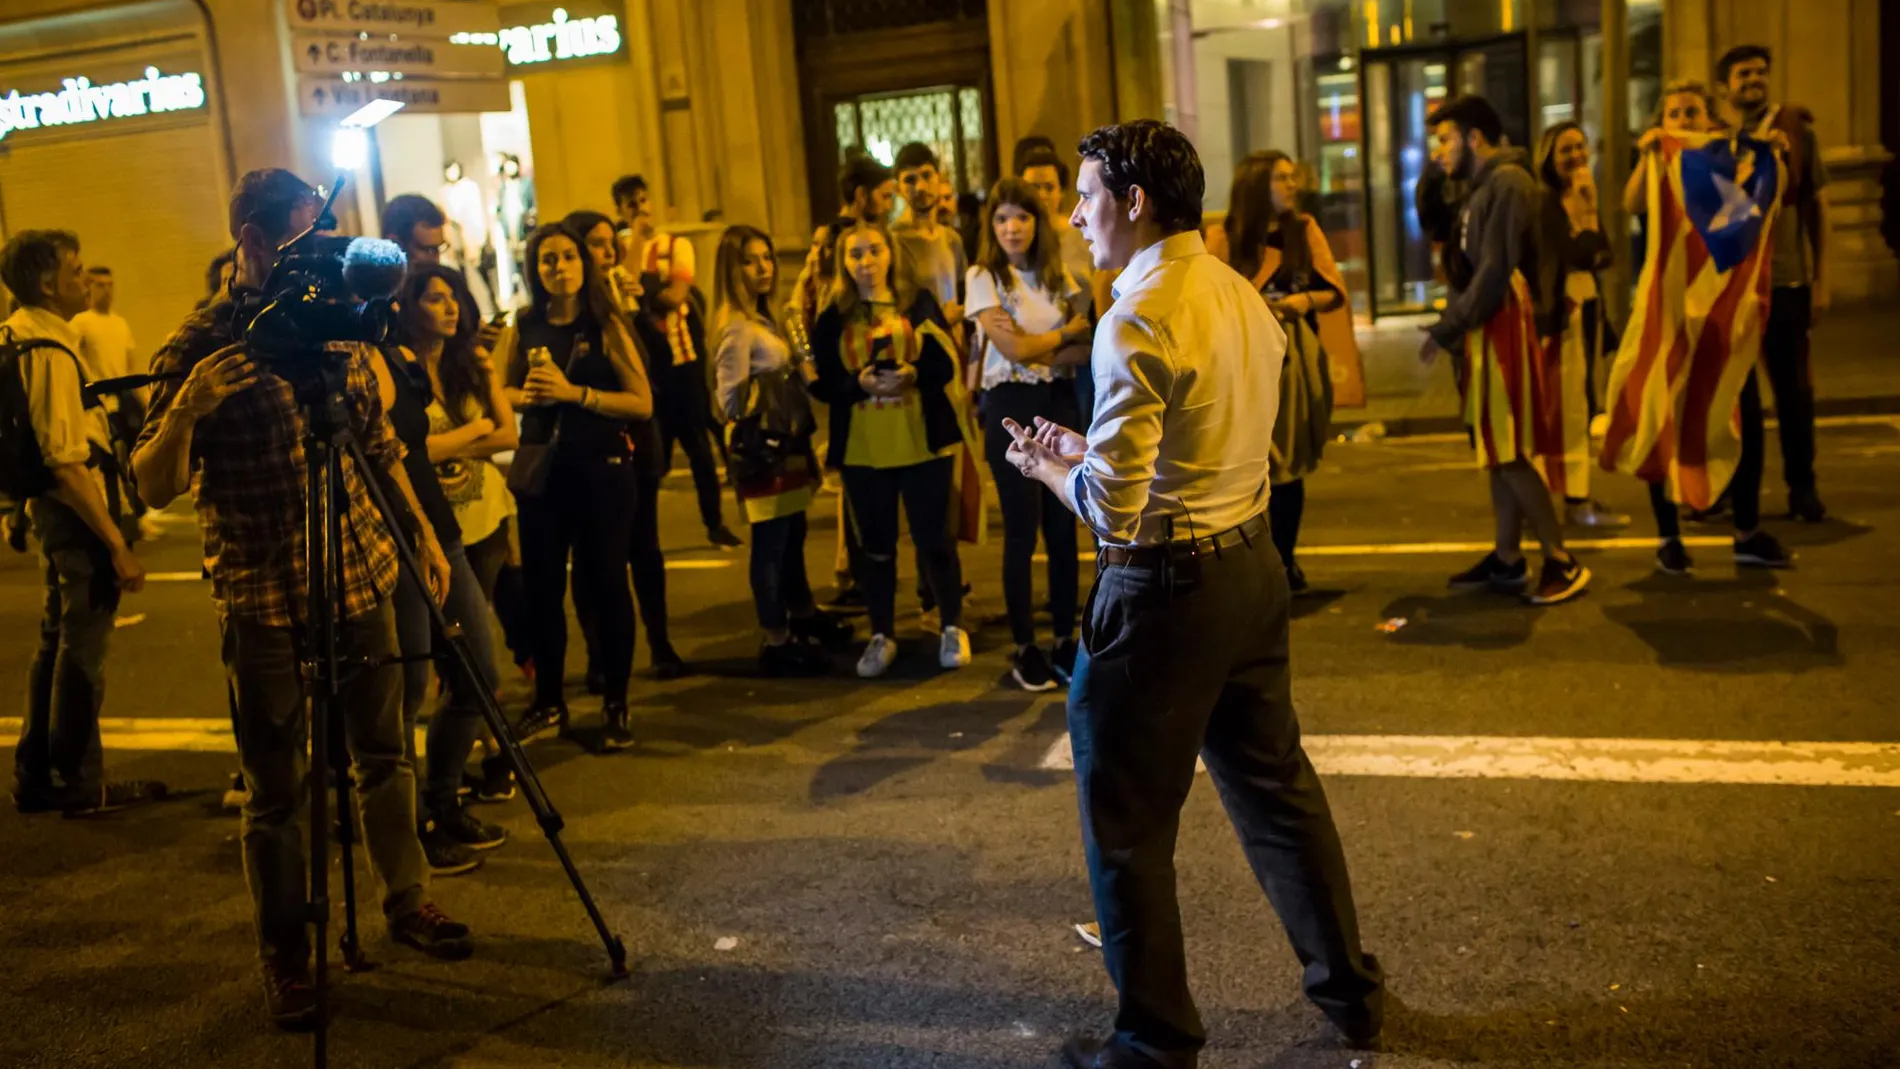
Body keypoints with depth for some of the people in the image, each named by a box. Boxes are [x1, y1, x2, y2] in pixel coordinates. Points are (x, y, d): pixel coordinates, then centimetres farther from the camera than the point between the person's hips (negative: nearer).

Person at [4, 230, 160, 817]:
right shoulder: (51, 353, -21)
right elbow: (66, 464, -25)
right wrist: (117, 545, -24)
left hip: (51, 508, 10)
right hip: (76, 510, -10)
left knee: (57, 640, 18)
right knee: (81, 649, 1)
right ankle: (79, 784, 13)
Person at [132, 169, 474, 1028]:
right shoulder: (199, 347, -9)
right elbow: (154, 488, -12)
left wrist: (422, 535, 15)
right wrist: (187, 407, -29)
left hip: (362, 578, 5)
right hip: (264, 601, -4)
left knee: (385, 756, 15)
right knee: (276, 792, 4)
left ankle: (407, 900, 33)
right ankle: (285, 958, 18)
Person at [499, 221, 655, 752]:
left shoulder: (607, 326, -5)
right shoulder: (522, 328, 5)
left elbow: (643, 403, -11)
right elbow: (498, 393, 17)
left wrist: (574, 392, -19)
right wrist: (526, 395, -5)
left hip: (602, 470, -3)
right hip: (541, 471, 3)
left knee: (606, 583, 3)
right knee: (541, 586, 9)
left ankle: (615, 704, 14)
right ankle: (548, 702, 23)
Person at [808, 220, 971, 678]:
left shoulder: (919, 302, 1)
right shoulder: (832, 318, 3)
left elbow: (946, 365, -3)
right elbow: (821, 384, -1)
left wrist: (912, 375, -22)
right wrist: (859, 384, -18)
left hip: (923, 442, -1)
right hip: (862, 450, 1)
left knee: (933, 538, 5)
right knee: (875, 544, 9)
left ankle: (954, 627, 22)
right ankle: (882, 636, 22)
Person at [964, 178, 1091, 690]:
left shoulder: (1058, 274, 8)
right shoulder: (983, 276, -3)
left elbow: (1085, 348, 0)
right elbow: (1013, 349, -13)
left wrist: (1036, 351, -13)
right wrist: (1066, 331, -2)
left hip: (1058, 403, 3)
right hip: (1011, 405, -3)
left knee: (1063, 528, 5)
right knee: (1022, 532, 1)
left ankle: (1065, 641, 16)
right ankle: (1025, 647, 12)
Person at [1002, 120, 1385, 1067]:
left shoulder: (1137, 322, -19)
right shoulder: (1240, 294, 6)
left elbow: (1112, 510, -22)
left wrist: (1046, 467, -3)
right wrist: (1084, 448, 14)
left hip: (1165, 591, -8)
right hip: (1251, 564, 8)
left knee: (1128, 822, 7)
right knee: (1276, 786, 20)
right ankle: (1350, 988, 33)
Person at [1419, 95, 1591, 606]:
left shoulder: (1508, 181, -13)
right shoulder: (1482, 187, 17)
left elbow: (1496, 270, -19)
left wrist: (1449, 329, -14)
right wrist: (1451, 324, 3)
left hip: (1505, 326, -9)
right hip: (1486, 328, 9)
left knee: (1509, 452, -7)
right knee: (1498, 450, 11)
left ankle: (1562, 562, -1)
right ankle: (1507, 560, 17)